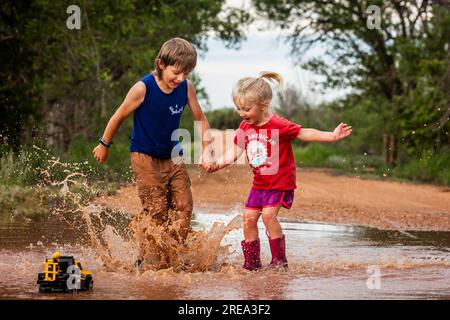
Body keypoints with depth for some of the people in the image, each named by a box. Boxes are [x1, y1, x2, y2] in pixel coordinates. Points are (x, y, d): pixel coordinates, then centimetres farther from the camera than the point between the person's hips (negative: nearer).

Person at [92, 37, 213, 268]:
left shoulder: (186, 87, -8)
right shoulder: (143, 88, -20)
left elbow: (200, 119, 5)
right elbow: (119, 116, -7)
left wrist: (206, 151, -3)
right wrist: (104, 145, 3)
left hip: (173, 157, 5)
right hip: (145, 157, -5)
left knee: (184, 207, -1)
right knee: (156, 210, -9)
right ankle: (145, 260, 4)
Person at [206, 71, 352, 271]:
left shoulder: (278, 125, -20)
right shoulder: (244, 127, 0)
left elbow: (304, 133, -15)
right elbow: (235, 151, 3)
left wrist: (332, 136, -23)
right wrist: (217, 163, -12)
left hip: (281, 181, -7)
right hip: (260, 183, 7)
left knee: (268, 214, -20)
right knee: (249, 217, 2)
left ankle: (279, 260, -7)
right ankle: (251, 264, 12)